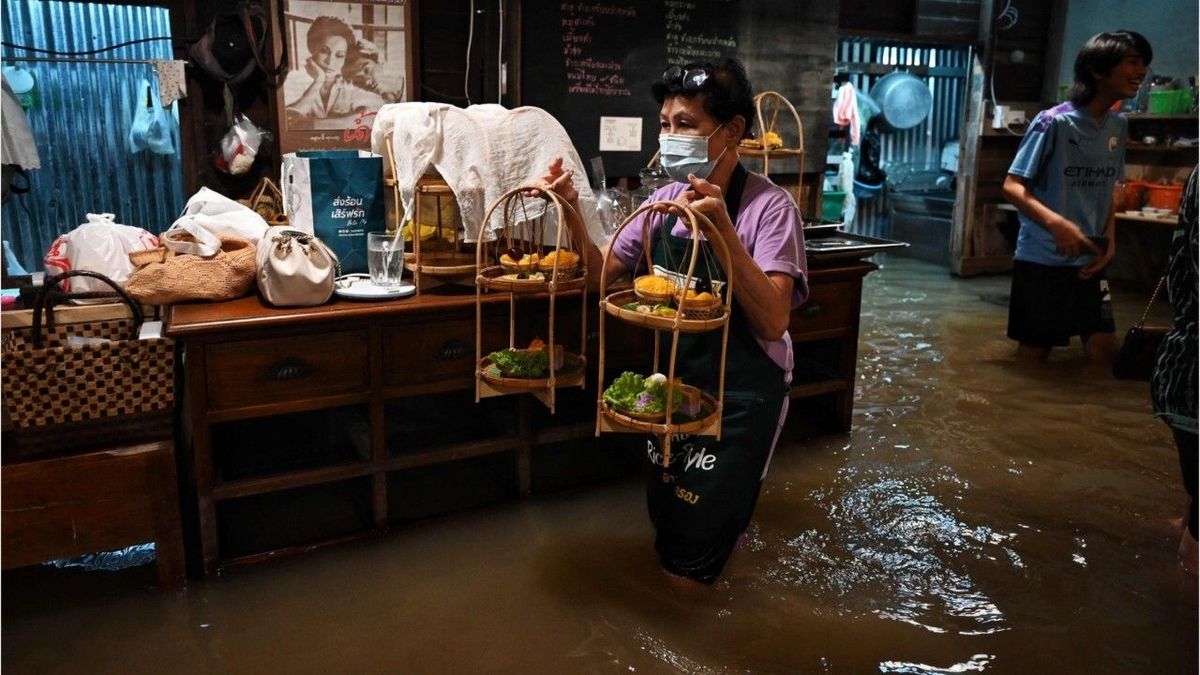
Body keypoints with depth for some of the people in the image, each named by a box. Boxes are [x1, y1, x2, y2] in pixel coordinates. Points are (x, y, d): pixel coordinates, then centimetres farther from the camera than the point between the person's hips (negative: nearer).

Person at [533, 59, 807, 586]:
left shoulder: (768, 206, -17)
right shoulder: (667, 201, 1)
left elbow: (773, 321, -26)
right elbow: (604, 276, 5)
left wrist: (722, 227, -36)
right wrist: (573, 212, -11)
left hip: (741, 396, -6)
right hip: (673, 381, 6)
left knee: (689, 568, 4)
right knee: (665, 525, 23)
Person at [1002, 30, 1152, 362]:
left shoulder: (1118, 127, 8)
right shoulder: (1054, 122, -13)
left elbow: (1107, 191, 17)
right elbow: (1013, 186, -15)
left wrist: (1109, 239, 2)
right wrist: (1056, 223, -29)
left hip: (1089, 259, 6)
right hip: (1042, 258, -6)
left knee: (1104, 351, 3)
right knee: (1034, 353, 4)